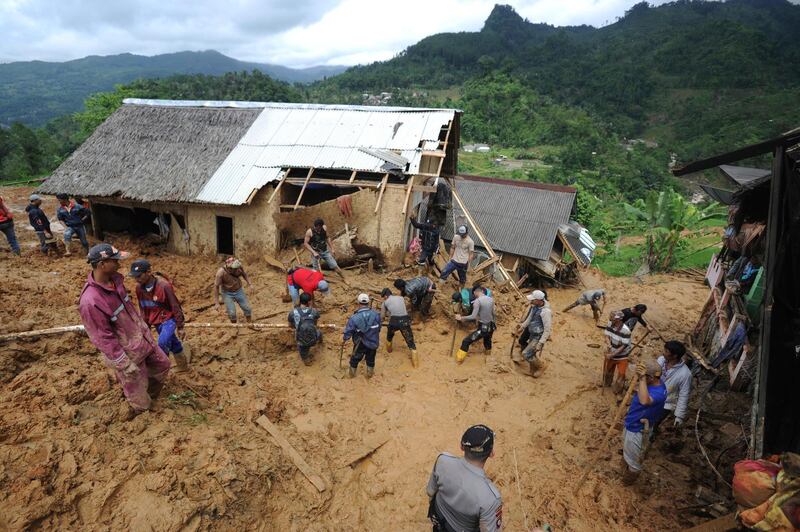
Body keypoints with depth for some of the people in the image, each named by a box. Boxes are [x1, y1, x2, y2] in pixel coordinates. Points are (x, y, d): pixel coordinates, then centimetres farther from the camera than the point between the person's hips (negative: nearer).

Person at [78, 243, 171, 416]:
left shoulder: (114, 279, -8)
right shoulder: (90, 301, -33)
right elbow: (103, 338, -25)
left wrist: (144, 328, 18)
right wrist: (125, 364, -19)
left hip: (142, 338, 8)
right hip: (126, 352, -8)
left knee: (162, 364, 25)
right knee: (137, 388, 15)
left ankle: (151, 396, 51)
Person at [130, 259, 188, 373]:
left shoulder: (164, 285, -26)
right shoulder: (139, 288, -7)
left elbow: (175, 307, -17)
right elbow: (143, 309, 9)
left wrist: (180, 327, -11)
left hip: (169, 318, -6)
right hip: (156, 321, 6)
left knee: (163, 343, -25)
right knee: (172, 343, 18)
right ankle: (183, 366, 34)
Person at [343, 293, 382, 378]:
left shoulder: (354, 318, -28)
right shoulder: (376, 315, -20)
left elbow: (347, 333, -19)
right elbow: (379, 329, -5)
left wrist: (344, 338, 4)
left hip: (360, 345, -1)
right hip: (373, 343, 1)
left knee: (355, 359, 27)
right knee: (370, 360, 28)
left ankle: (352, 374, 48)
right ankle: (369, 374, 48)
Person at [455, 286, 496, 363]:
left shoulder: (478, 300, -17)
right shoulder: (491, 299, 3)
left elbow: (473, 317, -23)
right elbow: (493, 314, 13)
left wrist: (461, 318, -13)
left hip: (483, 328, -6)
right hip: (491, 327, 7)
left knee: (466, 342, 5)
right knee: (487, 341, 34)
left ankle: (459, 359, 11)